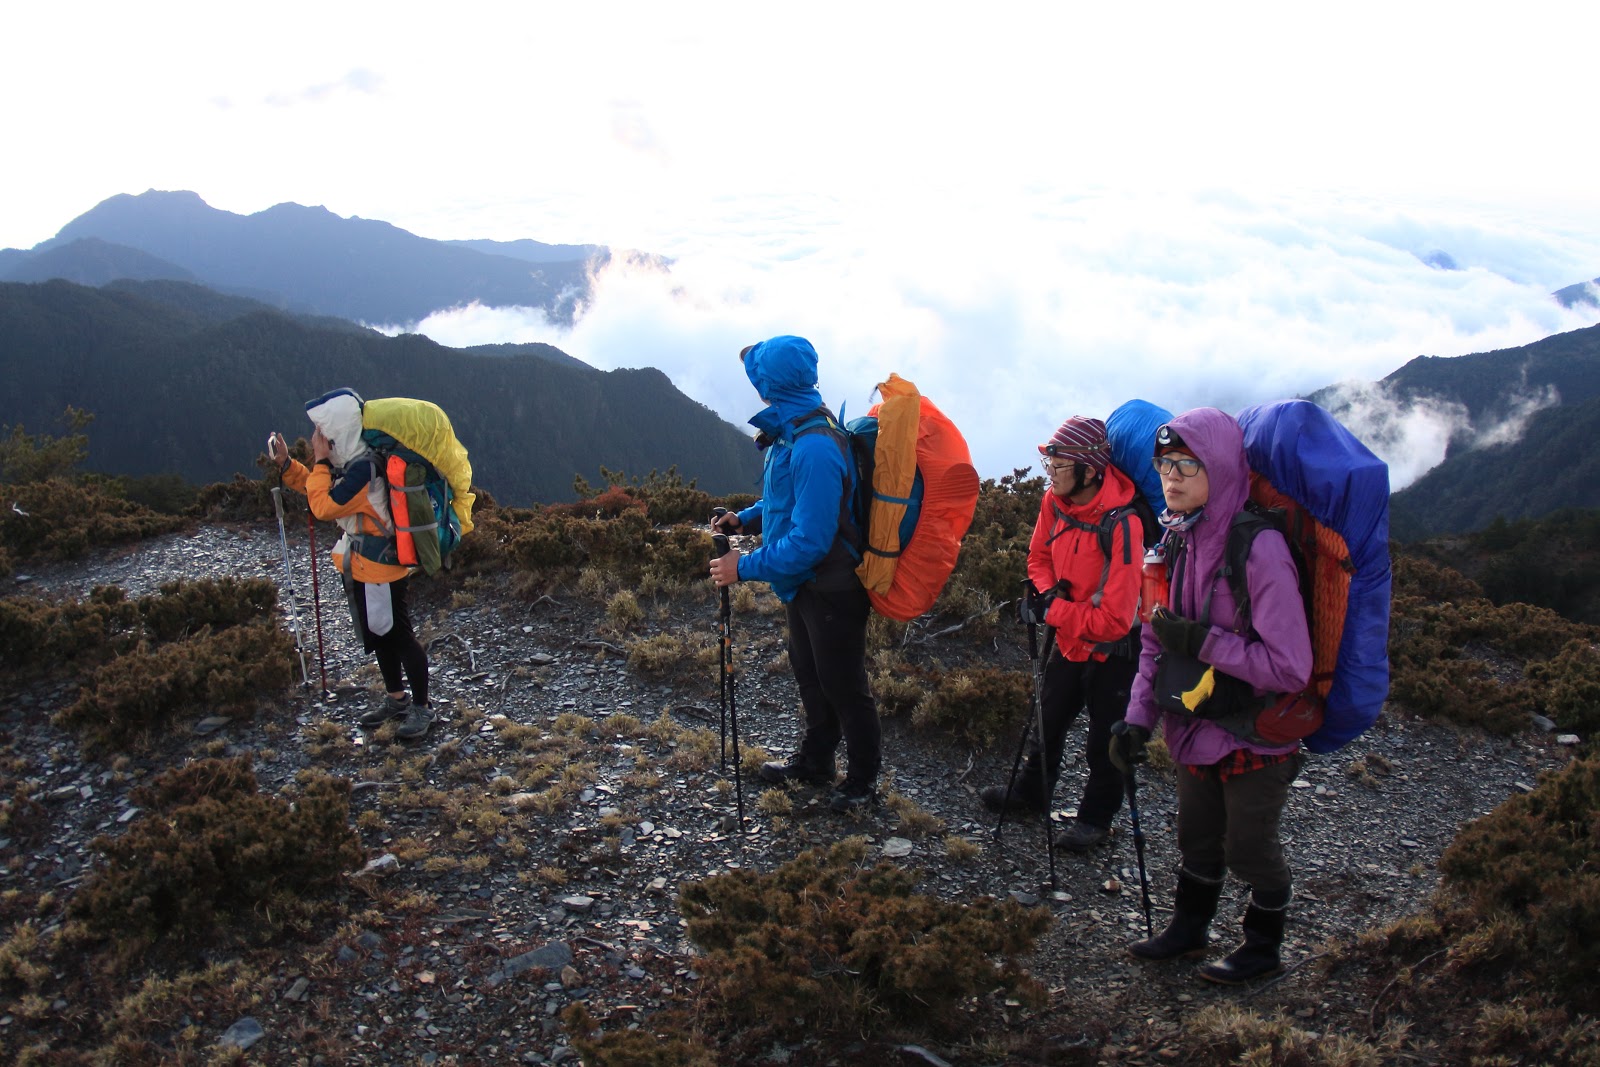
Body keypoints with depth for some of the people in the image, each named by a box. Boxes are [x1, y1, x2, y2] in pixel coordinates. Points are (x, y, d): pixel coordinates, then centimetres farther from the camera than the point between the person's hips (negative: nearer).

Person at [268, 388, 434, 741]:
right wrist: (287, 464, 9)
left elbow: (324, 506, -26)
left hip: (378, 569, -10)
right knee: (378, 635, 20)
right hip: (360, 567, 10)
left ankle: (421, 708, 12)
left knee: (398, 636, 0)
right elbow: (321, 490, 20)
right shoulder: (349, 463, 5)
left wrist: (320, 461, -18)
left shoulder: (364, 468, -25)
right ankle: (397, 699, 35)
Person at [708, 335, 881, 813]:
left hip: (832, 591, -10)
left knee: (843, 686, 8)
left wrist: (746, 567, -26)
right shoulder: (790, 432, 0)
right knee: (810, 676, 25)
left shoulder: (814, 448, -32)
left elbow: (810, 540, -32)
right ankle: (815, 760, 45)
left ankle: (863, 780, 28)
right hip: (805, 584, 10)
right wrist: (746, 519, 3)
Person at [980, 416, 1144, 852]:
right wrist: (1047, 592, -12)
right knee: (1048, 722, 25)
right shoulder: (1054, 502, -11)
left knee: (1104, 742, 12)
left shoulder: (1122, 525, -32)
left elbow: (1114, 620, -32)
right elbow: (1040, 556, 8)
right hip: (1068, 640, 7)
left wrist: (1053, 611, -24)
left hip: (1111, 652, -7)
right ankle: (1031, 791, 48)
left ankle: (1096, 817, 35)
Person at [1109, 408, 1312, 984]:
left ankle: (1263, 945, 37)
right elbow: (1157, 637, 6)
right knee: (1197, 836, 23)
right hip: (1197, 727, 6)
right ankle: (1188, 929, 44)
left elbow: (1290, 667, -27)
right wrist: (1138, 716, -3)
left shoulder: (1260, 550, -26)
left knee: (1250, 846, 13)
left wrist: (1201, 642, -27)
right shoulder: (1178, 540, -2)